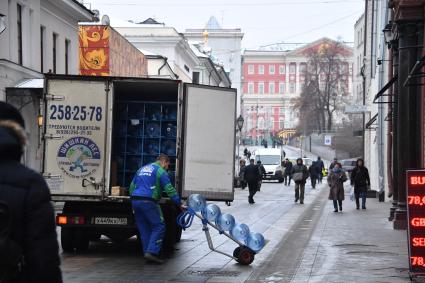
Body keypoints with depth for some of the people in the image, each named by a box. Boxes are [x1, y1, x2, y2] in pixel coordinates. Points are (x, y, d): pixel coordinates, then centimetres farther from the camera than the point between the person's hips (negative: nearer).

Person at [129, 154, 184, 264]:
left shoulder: (141, 169, 25)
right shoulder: (160, 171, 1)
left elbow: (132, 186, 25)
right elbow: (169, 189, -6)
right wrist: (179, 204, -4)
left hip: (135, 200, 8)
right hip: (148, 201, -8)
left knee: (144, 229, 12)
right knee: (159, 226, -3)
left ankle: (147, 253, 9)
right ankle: (152, 252, -14)